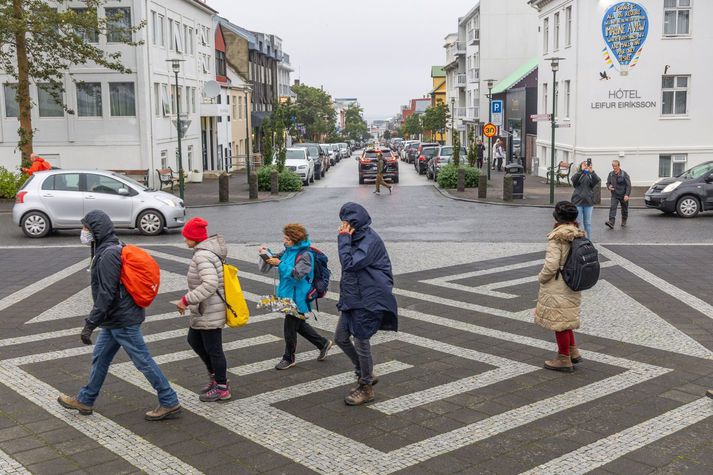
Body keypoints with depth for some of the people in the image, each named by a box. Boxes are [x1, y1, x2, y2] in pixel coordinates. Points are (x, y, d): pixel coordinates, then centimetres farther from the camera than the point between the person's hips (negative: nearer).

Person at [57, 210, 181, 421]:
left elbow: (106, 294, -26)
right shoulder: (116, 247, 10)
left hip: (122, 320, -10)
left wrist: (90, 324, -23)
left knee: (143, 360, -2)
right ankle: (85, 400, 32)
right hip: (116, 319, 10)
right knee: (100, 358, 19)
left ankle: (169, 403, 7)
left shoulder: (108, 255, -22)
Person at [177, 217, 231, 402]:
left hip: (210, 312, -11)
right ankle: (216, 376, 33)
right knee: (194, 340, 22)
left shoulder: (203, 256, -24)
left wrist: (186, 299, -29)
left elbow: (209, 285, -35)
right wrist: (190, 300, 17)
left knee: (213, 349, 3)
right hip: (202, 310, 11)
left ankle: (222, 388, 19)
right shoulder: (208, 251, 8)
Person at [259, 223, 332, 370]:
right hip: (288, 295, 9)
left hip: (298, 297, -9)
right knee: (298, 324, 19)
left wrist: (280, 264, -30)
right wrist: (267, 253, -5)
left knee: (290, 327, 2)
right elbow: (278, 258, 16)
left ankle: (289, 358, 20)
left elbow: (298, 274, -28)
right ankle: (323, 343, 34)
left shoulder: (305, 255, -20)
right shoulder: (289, 250, 5)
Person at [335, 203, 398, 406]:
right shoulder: (357, 238, 11)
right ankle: (365, 374, 30)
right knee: (341, 337, 13)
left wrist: (344, 238, -19)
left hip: (368, 300, -10)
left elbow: (349, 263, -26)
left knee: (361, 342, -1)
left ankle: (366, 388, 16)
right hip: (353, 298, 10)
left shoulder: (370, 240, -18)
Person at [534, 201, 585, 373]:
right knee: (565, 319, 24)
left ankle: (564, 360, 14)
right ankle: (573, 352, 28)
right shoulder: (578, 234, 2)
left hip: (557, 287, -8)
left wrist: (541, 278, -6)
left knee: (558, 321, 4)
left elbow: (551, 264, -22)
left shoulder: (557, 237, -20)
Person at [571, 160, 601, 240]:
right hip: (578, 201, -1)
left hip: (588, 202, 1)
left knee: (588, 223, 7)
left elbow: (598, 181, -13)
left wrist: (592, 172, -28)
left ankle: (589, 241, 11)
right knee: (579, 222, 1)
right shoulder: (578, 175, 4)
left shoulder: (591, 176, 6)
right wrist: (581, 170, -28)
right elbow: (574, 179, -17)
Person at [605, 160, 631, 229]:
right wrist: (609, 186, -12)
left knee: (624, 209, 12)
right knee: (612, 207, -17)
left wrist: (627, 195, -20)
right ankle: (611, 222, -27)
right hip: (614, 195, 2)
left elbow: (628, 185, -10)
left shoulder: (624, 174, -9)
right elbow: (608, 183, 13)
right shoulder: (611, 174, 2)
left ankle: (624, 222, 33)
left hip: (623, 195, -2)